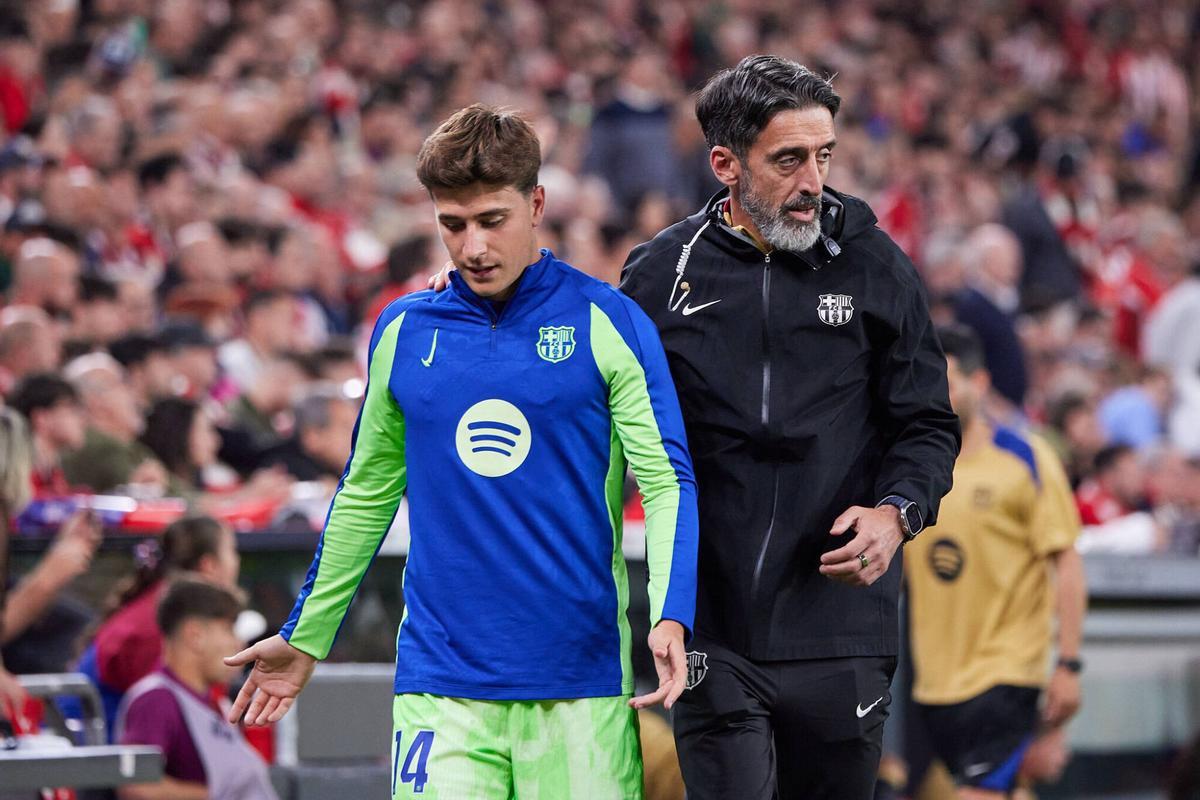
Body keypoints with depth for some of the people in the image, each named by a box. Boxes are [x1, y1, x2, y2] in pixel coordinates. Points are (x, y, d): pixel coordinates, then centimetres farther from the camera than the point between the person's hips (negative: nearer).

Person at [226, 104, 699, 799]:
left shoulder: (608, 323, 0)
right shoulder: (404, 332, 10)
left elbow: (667, 481, -5)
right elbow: (367, 494, 21)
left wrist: (670, 617, -21)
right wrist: (304, 637, 22)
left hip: (582, 688, -2)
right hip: (440, 683, 2)